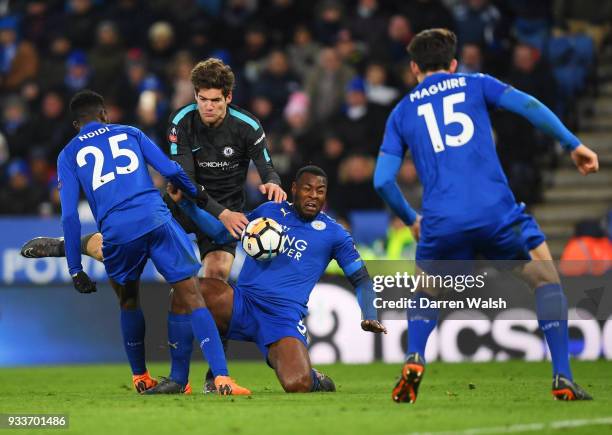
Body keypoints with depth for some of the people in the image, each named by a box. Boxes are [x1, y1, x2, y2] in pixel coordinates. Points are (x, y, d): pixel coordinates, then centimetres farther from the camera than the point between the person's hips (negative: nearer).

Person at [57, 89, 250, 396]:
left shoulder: (68, 155, 18)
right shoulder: (129, 133, 21)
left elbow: (69, 215, 10)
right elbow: (171, 170, 14)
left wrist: (75, 271, 11)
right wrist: (196, 193, 33)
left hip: (117, 234, 0)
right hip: (157, 221, 0)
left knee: (128, 303, 27)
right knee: (192, 298, -2)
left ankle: (140, 377, 35)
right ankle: (221, 377, -15)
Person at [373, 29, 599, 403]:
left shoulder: (402, 112, 19)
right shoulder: (476, 85, 17)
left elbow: (383, 180, 14)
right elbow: (529, 106, 1)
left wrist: (411, 220, 30)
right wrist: (573, 145, 4)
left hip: (441, 222, 2)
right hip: (496, 210, -1)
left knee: (426, 296, 28)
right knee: (546, 279, 17)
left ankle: (414, 362, 1)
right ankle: (563, 379, 4)